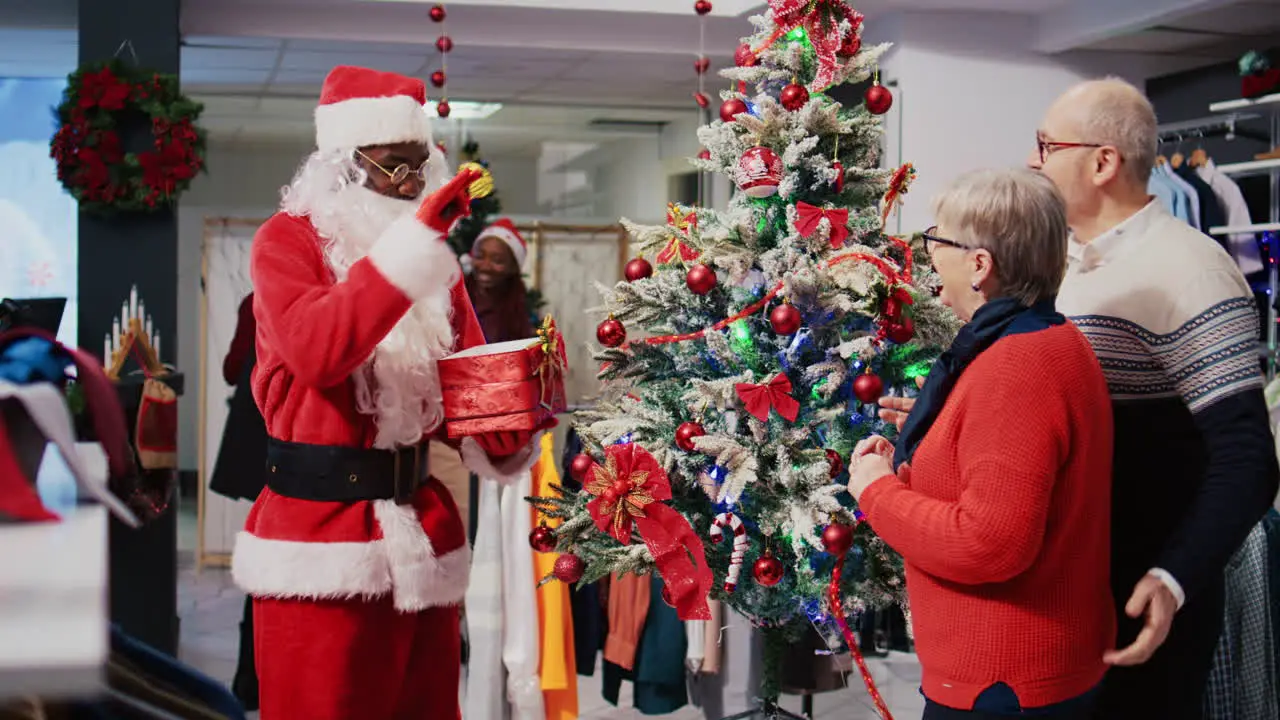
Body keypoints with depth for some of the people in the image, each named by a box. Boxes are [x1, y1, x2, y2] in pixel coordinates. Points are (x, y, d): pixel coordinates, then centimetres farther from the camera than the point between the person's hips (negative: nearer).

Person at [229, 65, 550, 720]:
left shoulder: (438, 259, 14)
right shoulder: (288, 239, -2)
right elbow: (317, 353, -22)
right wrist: (414, 240, -25)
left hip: (424, 533, 5)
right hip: (319, 532, -5)